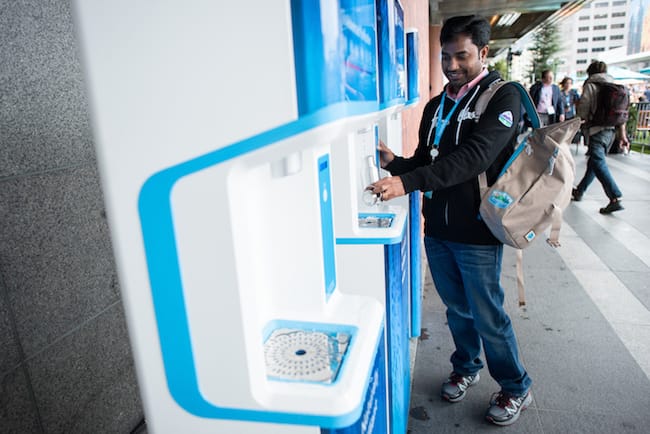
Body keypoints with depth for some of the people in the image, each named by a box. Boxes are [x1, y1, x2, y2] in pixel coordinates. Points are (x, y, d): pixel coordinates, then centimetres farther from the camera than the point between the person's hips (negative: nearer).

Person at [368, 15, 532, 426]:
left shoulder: (504, 97, -9)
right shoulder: (436, 106, 10)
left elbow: (474, 156, -25)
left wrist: (407, 182, -36)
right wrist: (394, 163, -11)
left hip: (478, 234, -5)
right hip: (437, 230, 5)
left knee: (488, 316, 7)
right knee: (458, 309, 19)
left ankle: (516, 388, 31)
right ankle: (466, 368, 43)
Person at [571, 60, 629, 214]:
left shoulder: (591, 85, -3)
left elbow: (582, 111, -8)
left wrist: (586, 119, 15)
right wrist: (622, 134, 14)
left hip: (597, 130, -8)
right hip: (612, 131, 8)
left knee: (599, 164, -12)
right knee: (594, 162, 16)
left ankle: (615, 198, -21)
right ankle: (579, 192, 27)